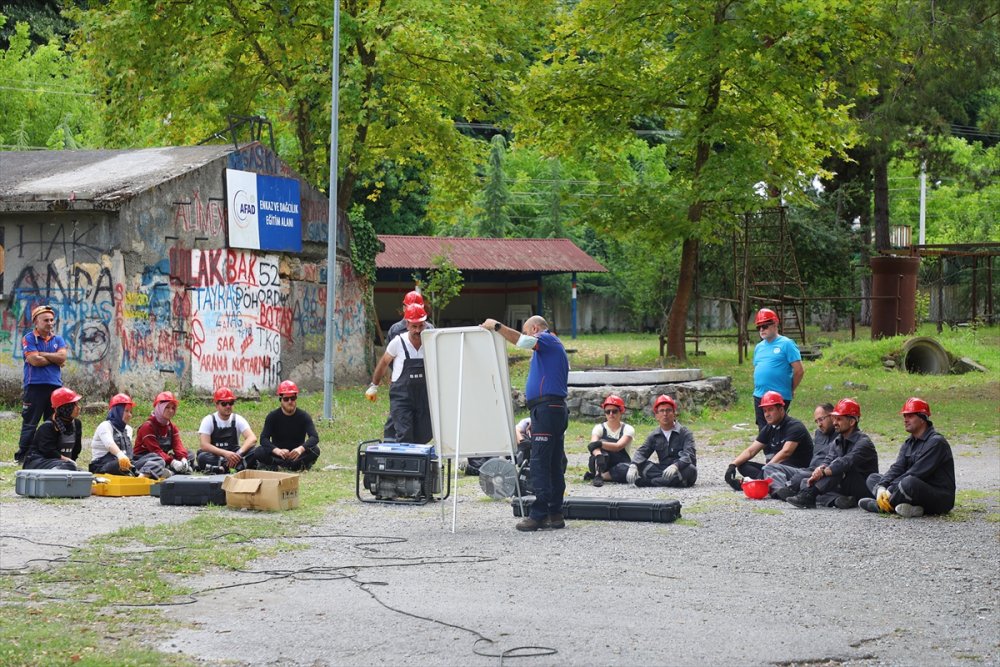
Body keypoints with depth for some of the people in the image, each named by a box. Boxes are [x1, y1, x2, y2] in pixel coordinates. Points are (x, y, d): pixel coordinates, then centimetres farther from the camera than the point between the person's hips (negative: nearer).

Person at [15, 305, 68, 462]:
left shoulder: (58, 340, 15)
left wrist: (42, 354, -6)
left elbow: (62, 357, -2)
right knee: (29, 424, -4)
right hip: (35, 386, -5)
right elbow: (34, 360, -12)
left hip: (55, 386, 5)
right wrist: (54, 359, -2)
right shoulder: (29, 339, 0)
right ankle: (22, 456, -1)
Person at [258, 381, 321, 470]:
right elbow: (263, 438, -17)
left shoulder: (304, 416, -4)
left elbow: (314, 437, -18)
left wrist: (301, 448, -40)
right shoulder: (272, 416, -4)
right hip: (276, 456, 0)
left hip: (296, 455, 0)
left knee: (315, 450, -28)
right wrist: (277, 450, -37)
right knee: (259, 453, -29)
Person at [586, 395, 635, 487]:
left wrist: (600, 444, -40)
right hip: (600, 465, 0)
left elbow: (618, 446, -23)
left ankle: (596, 475, -25)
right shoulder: (599, 428, 0)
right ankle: (598, 474, -42)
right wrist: (599, 456, -45)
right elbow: (594, 443, -21)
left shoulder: (628, 429, -3)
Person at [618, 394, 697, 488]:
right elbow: (641, 452, 1)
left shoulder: (685, 433, -1)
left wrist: (675, 466, -38)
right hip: (661, 470, 4)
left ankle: (648, 481, -39)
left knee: (690, 470, -41)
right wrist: (633, 466, -22)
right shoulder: (654, 436, 13)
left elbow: (689, 454, -17)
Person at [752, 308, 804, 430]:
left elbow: (799, 370, -9)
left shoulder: (786, 344, -7)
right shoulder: (759, 347, 15)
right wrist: (759, 388, 17)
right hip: (759, 397, 7)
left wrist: (790, 390, -1)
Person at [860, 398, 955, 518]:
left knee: (909, 482, -39)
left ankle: (878, 505, -15)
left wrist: (890, 491, -23)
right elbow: (897, 468, 2)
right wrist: (881, 488, -17)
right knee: (873, 478, 5)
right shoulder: (908, 444, 15)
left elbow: (916, 473, -20)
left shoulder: (936, 442, -13)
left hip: (940, 498, -9)